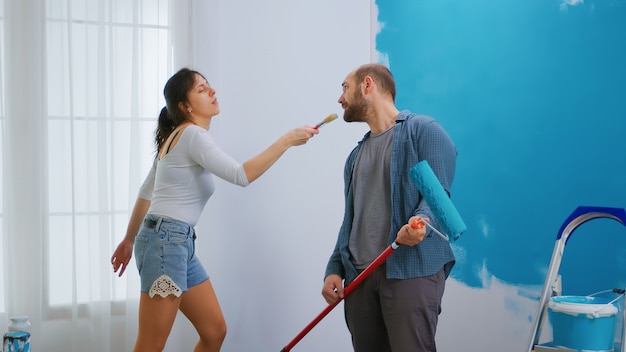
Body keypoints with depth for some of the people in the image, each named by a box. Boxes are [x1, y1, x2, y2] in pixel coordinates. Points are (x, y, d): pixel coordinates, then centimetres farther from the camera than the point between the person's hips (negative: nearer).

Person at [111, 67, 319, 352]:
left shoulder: (176, 137, 18)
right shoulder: (192, 134, -11)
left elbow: (145, 193, 23)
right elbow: (241, 175, -23)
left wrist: (130, 240, 28)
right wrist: (286, 141, -19)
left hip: (179, 243, 10)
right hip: (166, 241, -10)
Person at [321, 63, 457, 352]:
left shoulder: (423, 130, 2)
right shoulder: (356, 154, 24)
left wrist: (420, 221, -30)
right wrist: (334, 269, 9)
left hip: (410, 270, -7)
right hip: (359, 275, 7)